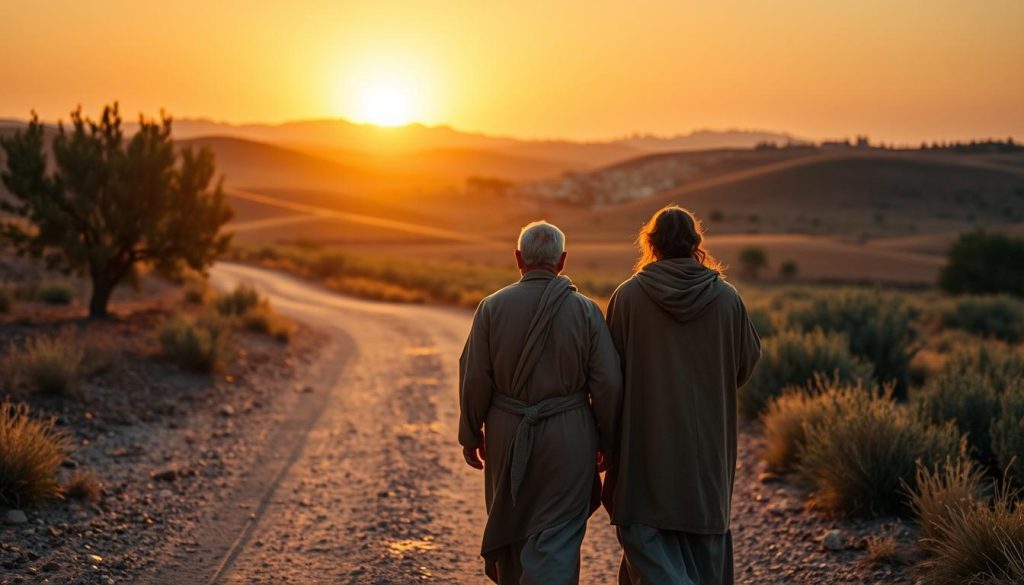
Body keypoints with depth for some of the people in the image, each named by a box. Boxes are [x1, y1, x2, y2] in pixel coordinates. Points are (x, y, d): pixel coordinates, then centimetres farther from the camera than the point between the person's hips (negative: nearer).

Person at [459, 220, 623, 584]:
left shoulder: (492, 307, -3)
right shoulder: (585, 310, -5)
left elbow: (475, 379, -3)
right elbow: (608, 383, -5)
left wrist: (471, 434, 9)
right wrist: (606, 441, 7)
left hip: (507, 436, 2)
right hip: (568, 438, -2)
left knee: (510, 527, 20)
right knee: (557, 538, 0)